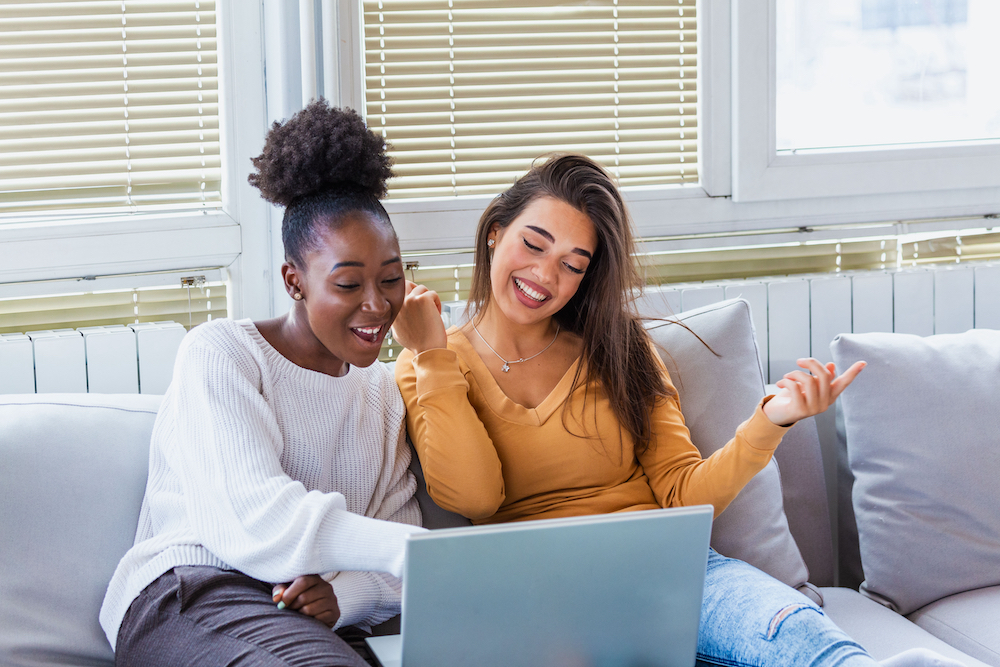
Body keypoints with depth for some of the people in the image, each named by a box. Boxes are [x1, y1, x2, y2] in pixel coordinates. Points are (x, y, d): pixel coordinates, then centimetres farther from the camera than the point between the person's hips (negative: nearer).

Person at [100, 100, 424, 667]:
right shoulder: (220, 353, 3)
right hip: (190, 593, -5)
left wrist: (344, 595, -11)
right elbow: (254, 522, -13)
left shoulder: (383, 390, 22)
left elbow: (396, 570, 14)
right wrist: (411, 549, -23)